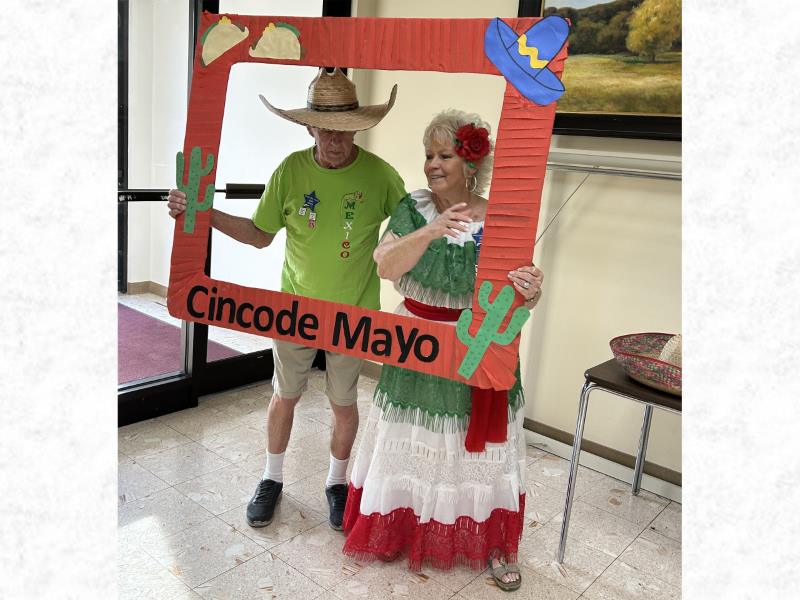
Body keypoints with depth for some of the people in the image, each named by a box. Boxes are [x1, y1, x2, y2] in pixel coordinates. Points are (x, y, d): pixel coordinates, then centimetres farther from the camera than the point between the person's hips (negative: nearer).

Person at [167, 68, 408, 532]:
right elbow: (260, 235, 0)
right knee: (284, 396, 17)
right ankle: (273, 479, 40)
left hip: (352, 314, -1)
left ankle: (337, 482, 39)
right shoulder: (291, 170, -9)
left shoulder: (380, 175, -13)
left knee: (344, 402, 14)